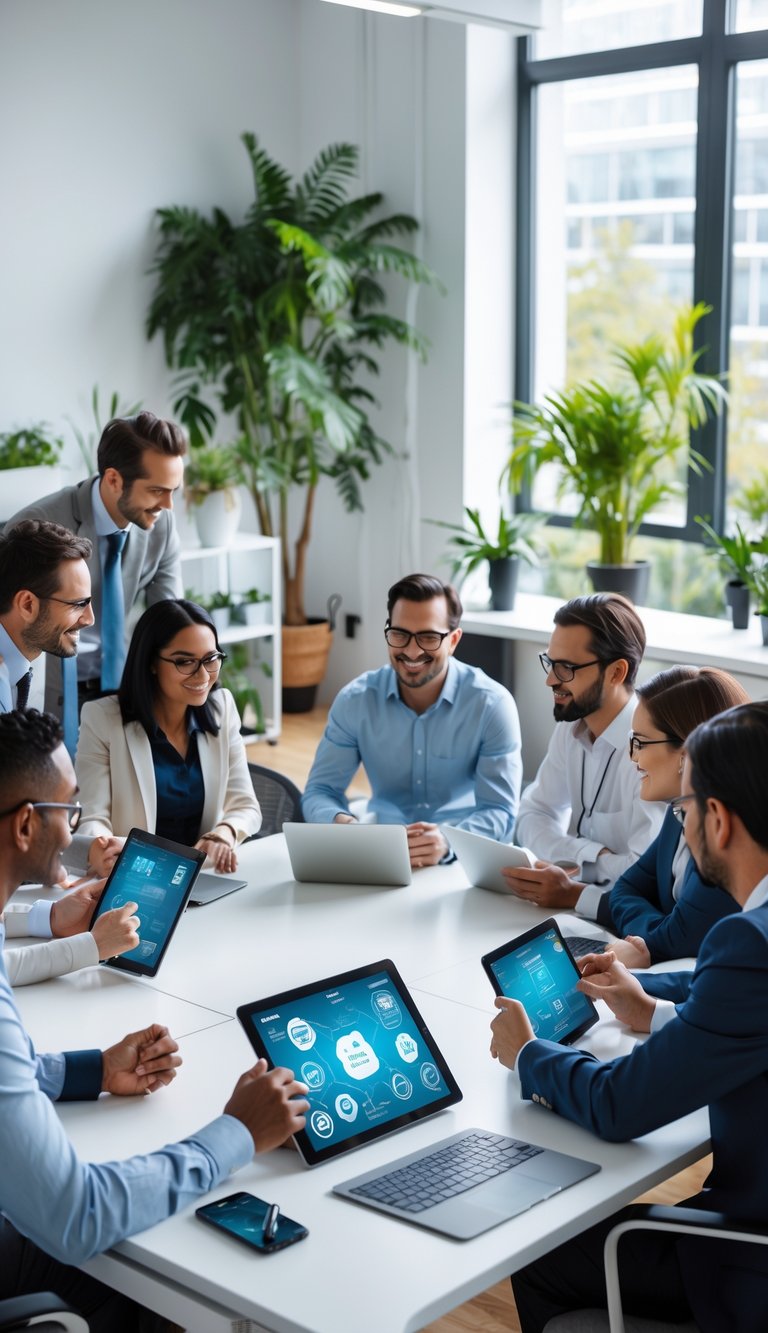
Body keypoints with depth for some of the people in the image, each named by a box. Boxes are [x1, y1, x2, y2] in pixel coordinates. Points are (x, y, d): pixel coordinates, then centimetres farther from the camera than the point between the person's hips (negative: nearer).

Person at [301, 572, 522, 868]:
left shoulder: (492, 705, -9)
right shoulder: (355, 701, -1)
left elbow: (500, 812, -12)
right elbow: (320, 791, 0)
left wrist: (447, 842, -35)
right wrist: (341, 822, -26)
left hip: (463, 857, -2)